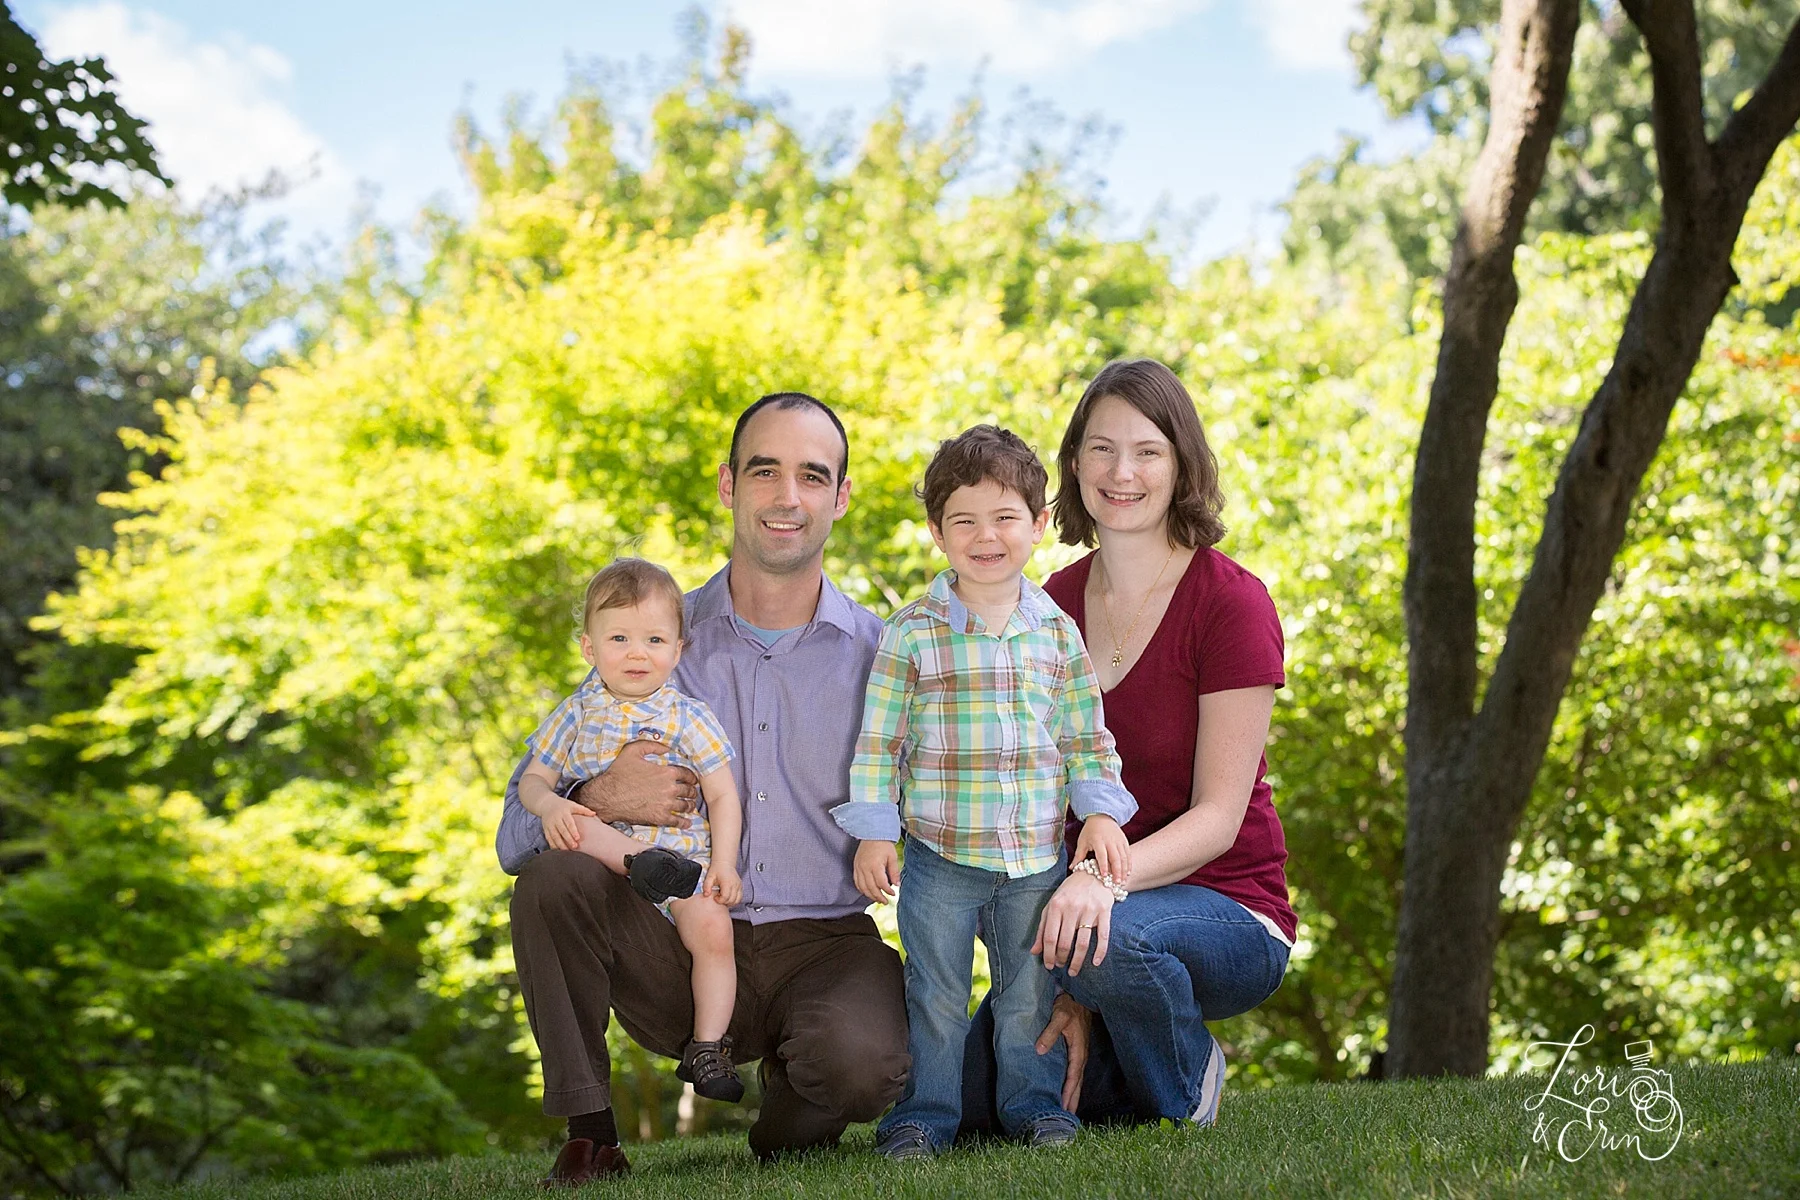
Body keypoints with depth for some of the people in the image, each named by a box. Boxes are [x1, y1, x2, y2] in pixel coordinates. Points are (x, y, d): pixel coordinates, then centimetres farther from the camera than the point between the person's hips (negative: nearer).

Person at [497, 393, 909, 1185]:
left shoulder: (881, 657, 4)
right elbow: (517, 834, 0)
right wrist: (599, 800, -21)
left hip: (823, 943, -1)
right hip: (683, 946, 1)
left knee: (861, 1062, -33)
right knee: (556, 874, -25)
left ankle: (789, 1124, 5)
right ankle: (589, 1134, -9)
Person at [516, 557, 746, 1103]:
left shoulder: (689, 718, 6)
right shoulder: (577, 715, 11)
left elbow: (723, 796, 4)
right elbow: (534, 778, 10)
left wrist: (724, 864, -10)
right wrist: (548, 805, -15)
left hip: (683, 853, -1)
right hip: (604, 847, 1)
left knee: (712, 928, -24)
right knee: (565, 825, -28)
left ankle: (708, 1047, -14)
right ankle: (638, 862, -49)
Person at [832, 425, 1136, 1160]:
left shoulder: (1057, 632, 4)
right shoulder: (913, 634, -5)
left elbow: (1087, 736, 11)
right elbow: (877, 739, -2)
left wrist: (1100, 813, 2)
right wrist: (873, 832, -6)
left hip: (1038, 856, 2)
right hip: (939, 854, -2)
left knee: (1031, 993, 11)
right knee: (936, 995, 6)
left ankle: (1034, 1101, 25)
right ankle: (926, 1114, 17)